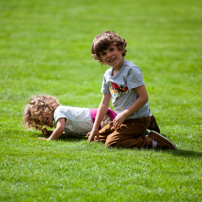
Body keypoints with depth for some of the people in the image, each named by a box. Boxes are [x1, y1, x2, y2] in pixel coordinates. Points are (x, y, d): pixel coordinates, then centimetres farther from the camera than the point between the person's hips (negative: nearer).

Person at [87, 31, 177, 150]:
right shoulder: (108, 75, 8)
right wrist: (95, 128, 11)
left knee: (111, 143, -20)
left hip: (137, 119, -9)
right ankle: (140, 134, 14)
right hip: (123, 119, 9)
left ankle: (152, 142, -14)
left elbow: (144, 98, -21)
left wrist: (124, 114, -19)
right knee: (98, 137, 14)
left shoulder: (131, 70, -17)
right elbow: (105, 103, 14)